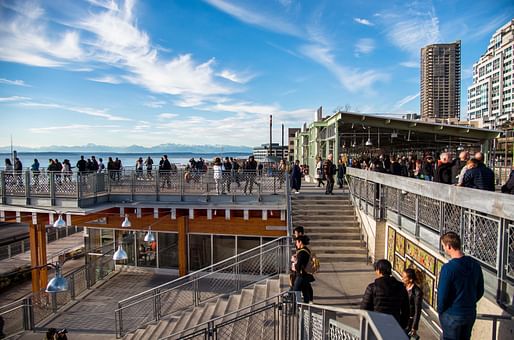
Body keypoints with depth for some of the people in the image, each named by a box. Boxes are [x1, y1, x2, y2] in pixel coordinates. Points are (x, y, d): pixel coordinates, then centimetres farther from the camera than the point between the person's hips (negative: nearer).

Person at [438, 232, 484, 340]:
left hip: (452, 316, -6)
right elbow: (480, 291, 6)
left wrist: (440, 311, -2)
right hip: (471, 313, 6)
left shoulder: (448, 268, -25)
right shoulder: (475, 264, -5)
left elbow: (442, 295, -19)